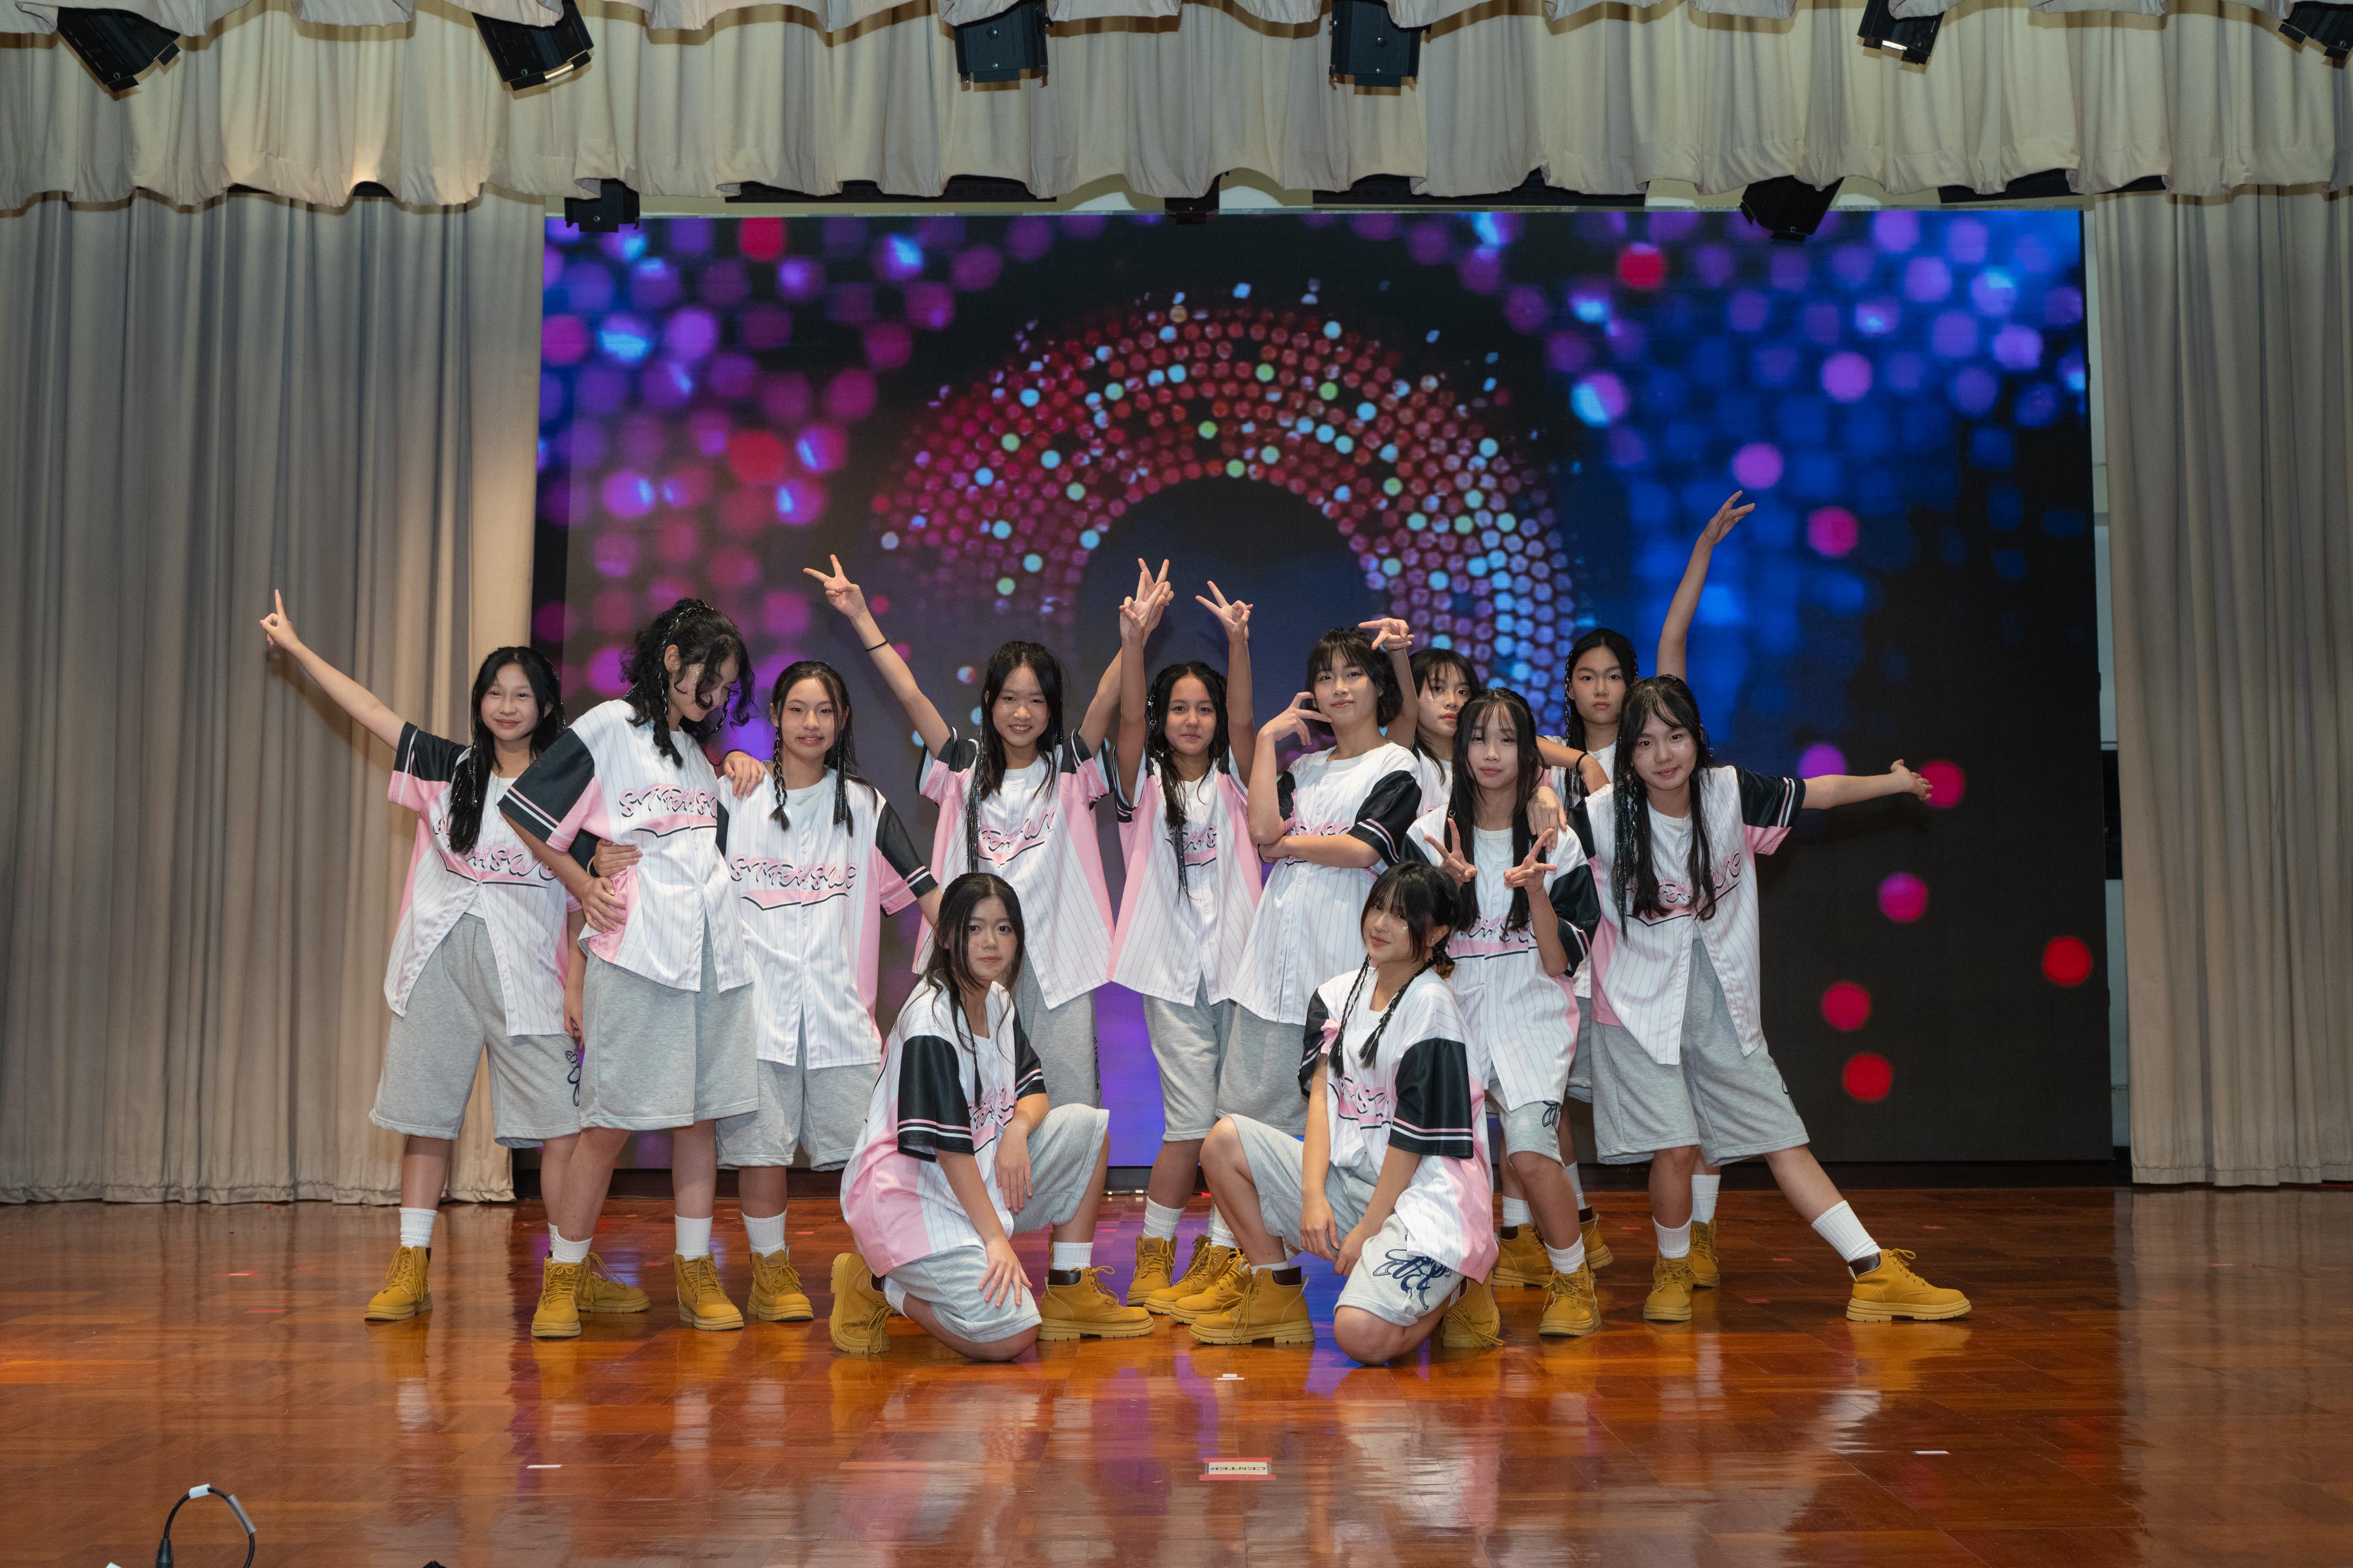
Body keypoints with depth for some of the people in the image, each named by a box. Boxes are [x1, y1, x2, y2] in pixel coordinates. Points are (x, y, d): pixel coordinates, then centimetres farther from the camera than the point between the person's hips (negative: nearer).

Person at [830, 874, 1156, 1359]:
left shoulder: (998, 1002, 8)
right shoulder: (930, 1019, -19)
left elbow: (1033, 1091, 12)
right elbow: (947, 1142, -22)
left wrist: (1018, 1130, -13)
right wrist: (996, 1239, -22)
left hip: (975, 1179, 9)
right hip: (910, 1192, -9)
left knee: (1087, 1127, 2)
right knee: (1010, 1337, -21)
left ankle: (1069, 1291, 6)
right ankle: (874, 1285, 0)